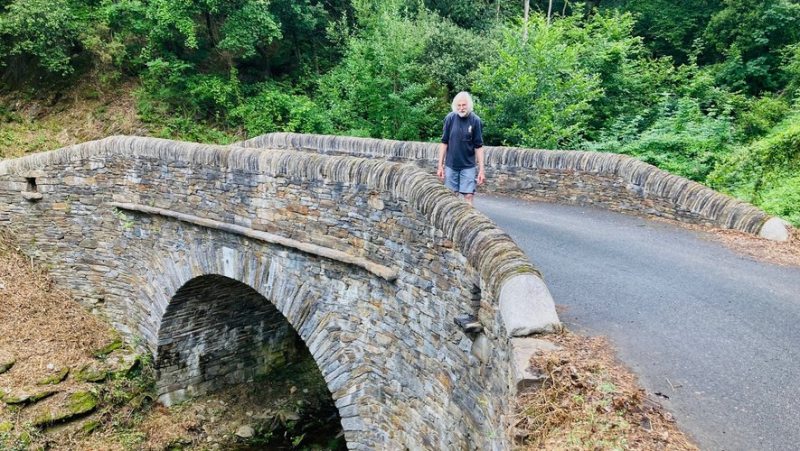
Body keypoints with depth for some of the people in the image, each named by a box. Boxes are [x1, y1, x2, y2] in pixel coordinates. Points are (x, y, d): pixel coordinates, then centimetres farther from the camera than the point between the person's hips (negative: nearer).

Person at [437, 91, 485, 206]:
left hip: (468, 166, -2)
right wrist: (440, 165, 1)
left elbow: (479, 146, -5)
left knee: (468, 196, -5)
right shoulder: (450, 118, -5)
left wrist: (481, 169, -7)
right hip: (451, 165, 2)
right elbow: (444, 143, 2)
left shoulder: (475, 120, -8)